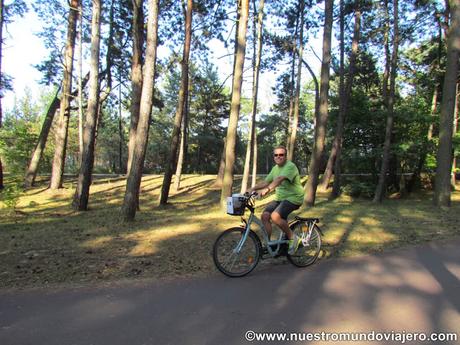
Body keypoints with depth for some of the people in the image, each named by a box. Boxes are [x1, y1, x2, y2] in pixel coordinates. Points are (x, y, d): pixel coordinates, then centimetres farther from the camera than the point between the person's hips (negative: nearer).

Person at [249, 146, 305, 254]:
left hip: (293, 198, -8)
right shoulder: (275, 168, 12)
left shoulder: (290, 166, -15)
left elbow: (279, 179, -32)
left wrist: (267, 189, -46)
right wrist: (252, 189, -2)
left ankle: (293, 238, -6)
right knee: (265, 215, -10)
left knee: (275, 216, -27)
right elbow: (265, 182, 12)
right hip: (279, 198, 8)